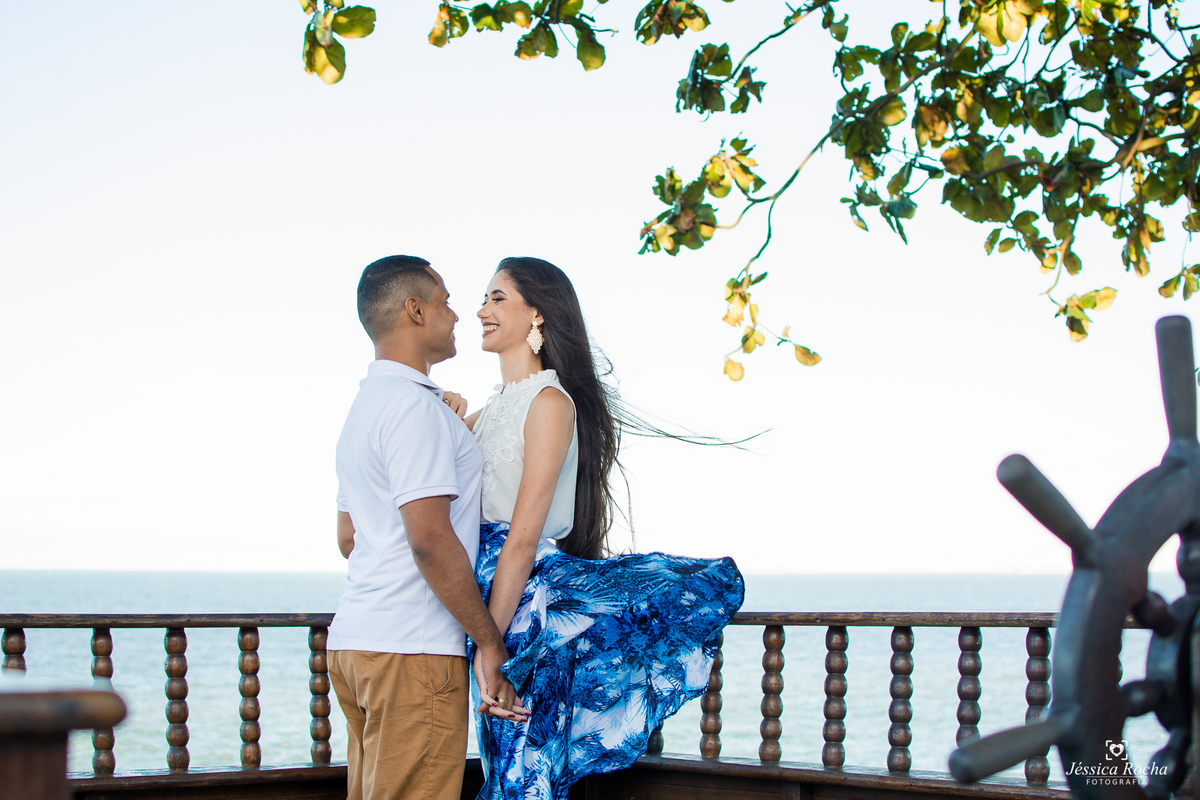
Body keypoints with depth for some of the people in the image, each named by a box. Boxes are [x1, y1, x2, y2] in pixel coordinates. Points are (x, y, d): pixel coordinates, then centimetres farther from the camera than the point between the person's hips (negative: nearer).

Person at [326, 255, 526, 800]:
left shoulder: (364, 406, 20)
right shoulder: (416, 406, -12)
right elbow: (430, 538, -20)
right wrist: (490, 640, -14)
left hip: (354, 638, 10)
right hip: (412, 651, -10)